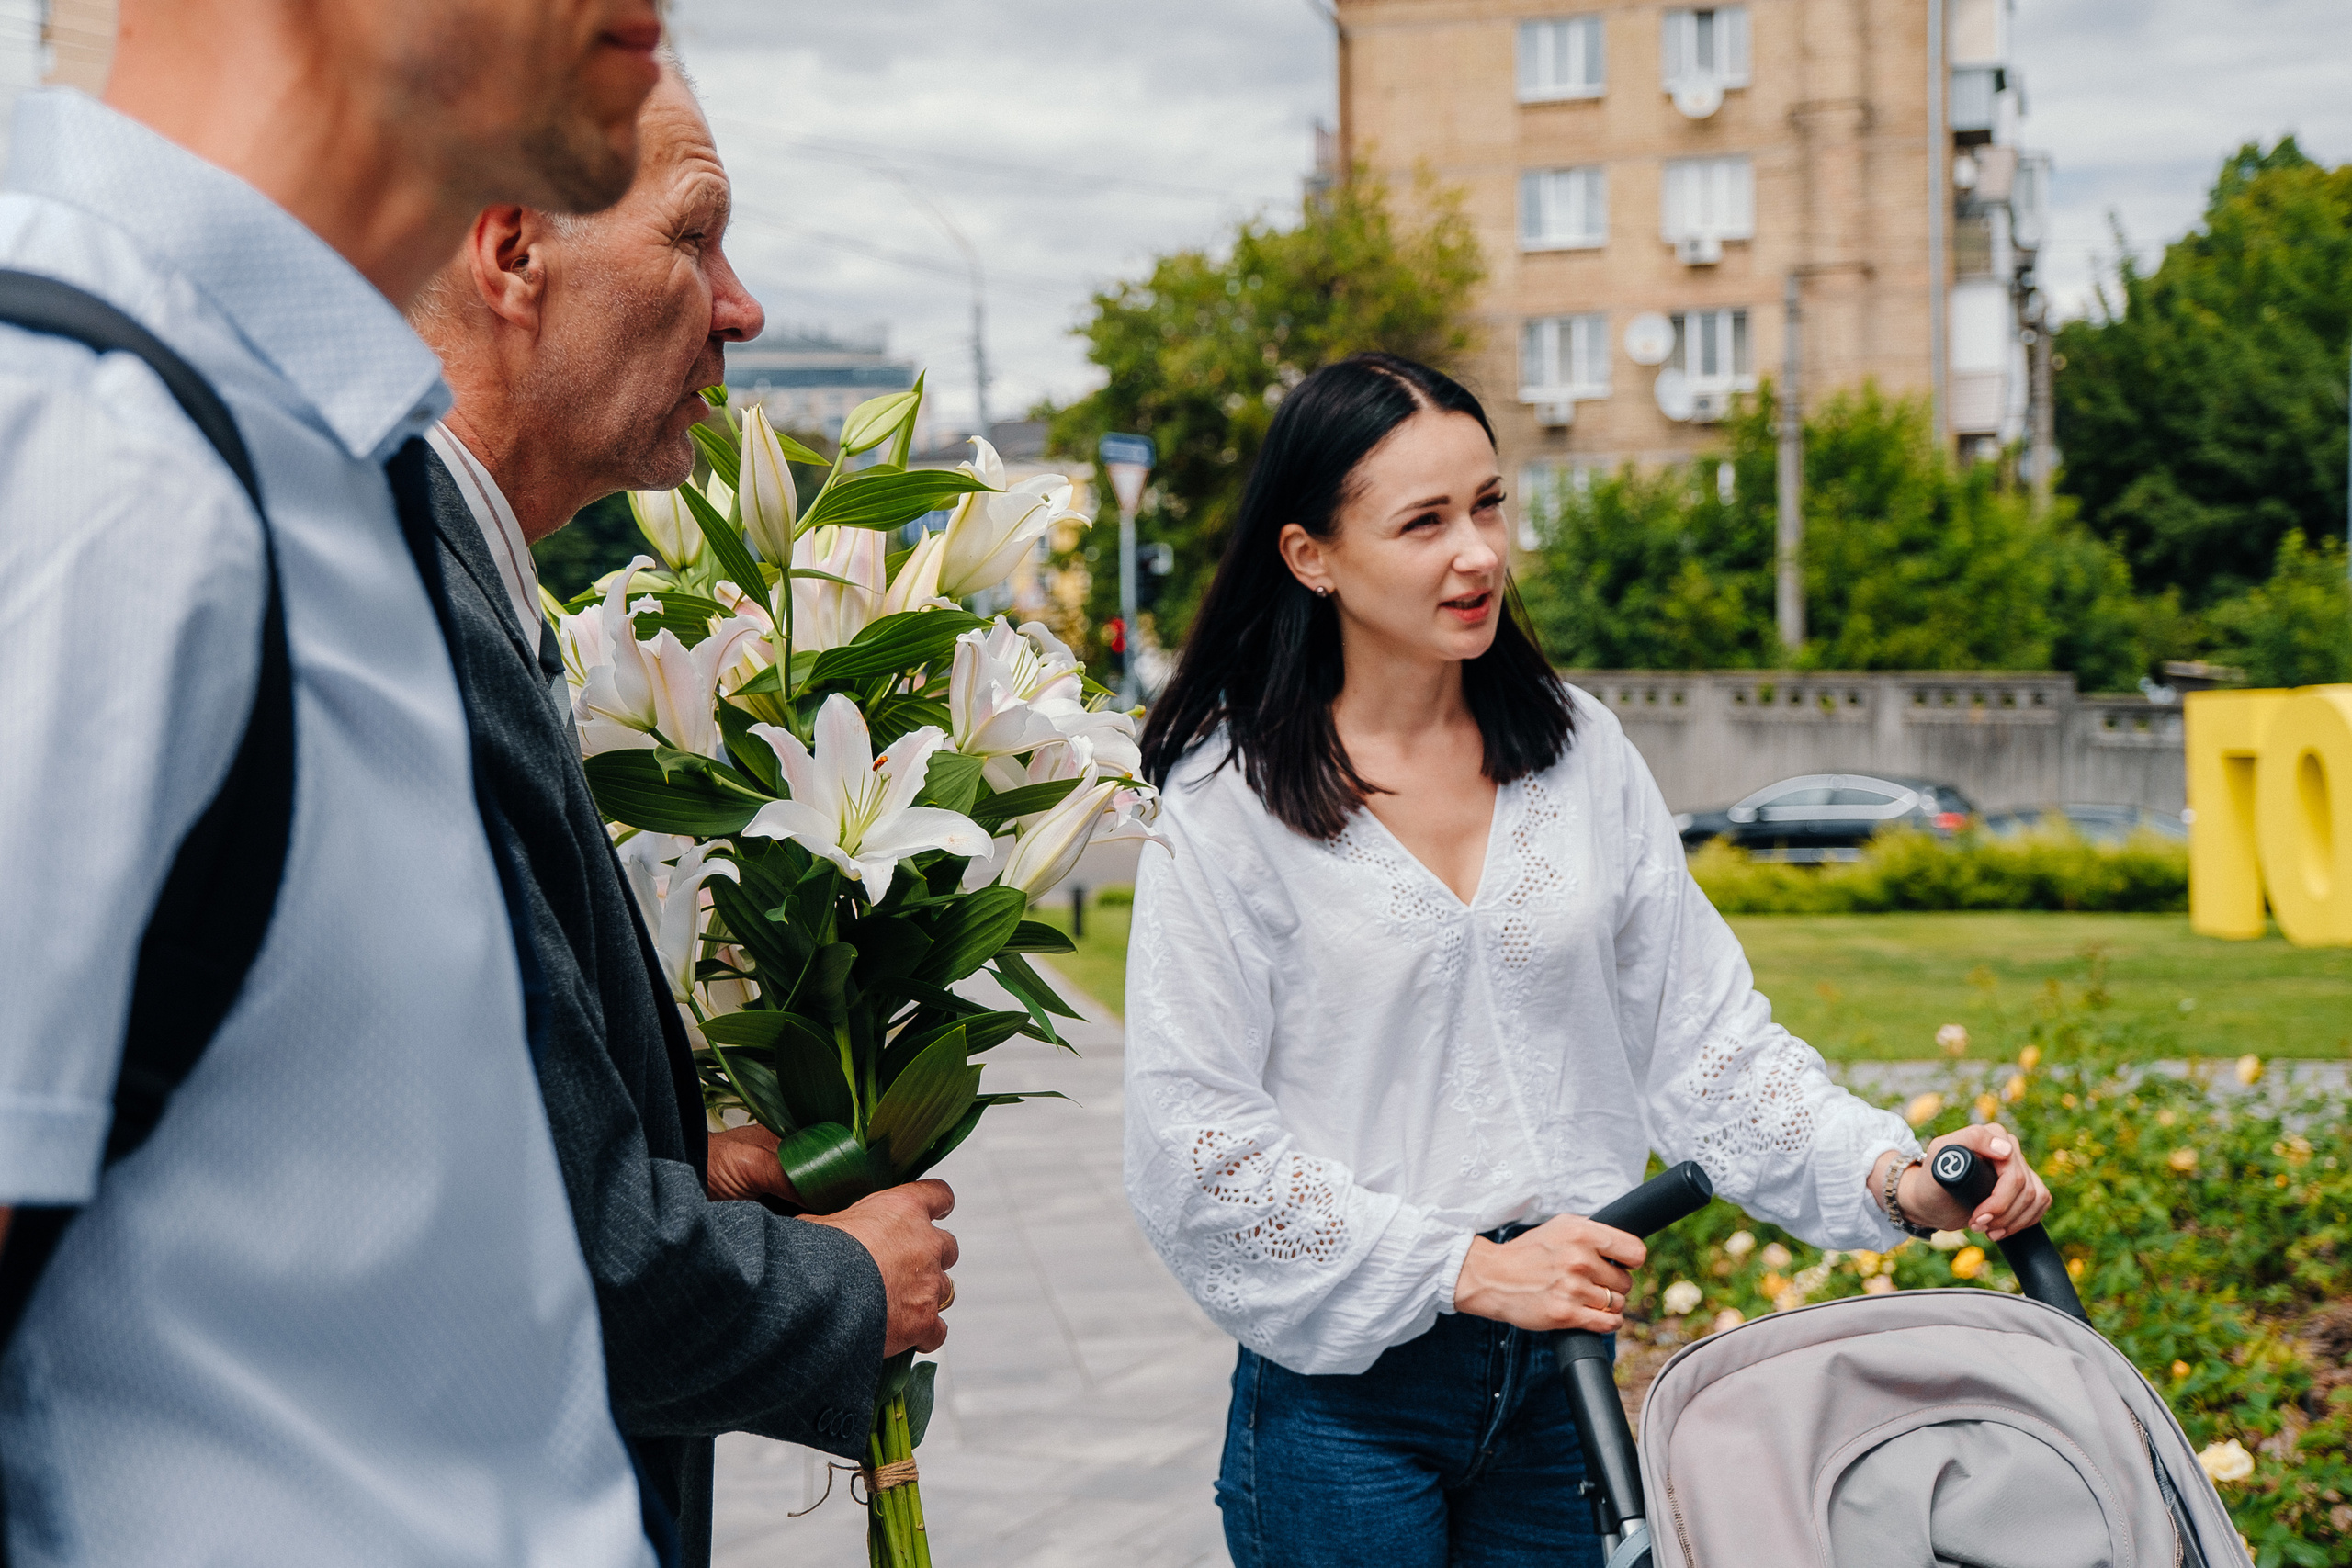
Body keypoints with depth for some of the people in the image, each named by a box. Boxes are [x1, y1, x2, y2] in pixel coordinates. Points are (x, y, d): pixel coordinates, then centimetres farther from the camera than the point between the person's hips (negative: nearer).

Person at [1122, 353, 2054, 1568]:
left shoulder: (1579, 756, 4)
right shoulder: (1230, 797, -10)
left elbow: (1702, 1030, 4)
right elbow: (1193, 1135, -13)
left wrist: (1891, 1172, -11)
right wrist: (1468, 1270, -16)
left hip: (1562, 1364, 4)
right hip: (1346, 1388, -4)